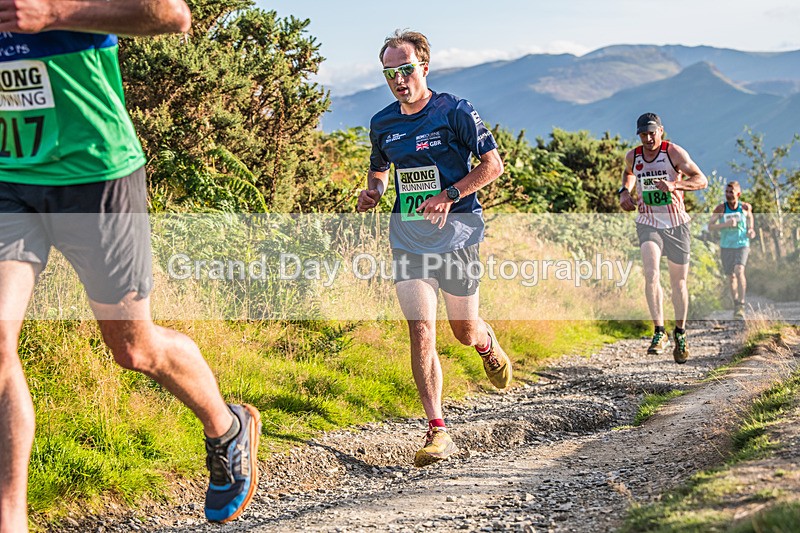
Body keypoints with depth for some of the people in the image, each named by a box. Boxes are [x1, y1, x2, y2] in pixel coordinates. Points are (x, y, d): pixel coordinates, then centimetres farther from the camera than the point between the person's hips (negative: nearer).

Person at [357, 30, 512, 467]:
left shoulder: (454, 112, -8)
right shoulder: (382, 124, 6)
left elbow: (493, 164, -8)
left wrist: (449, 195, -19)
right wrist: (372, 192, 0)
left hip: (456, 233, -3)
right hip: (408, 238, 3)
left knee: (465, 331, 8)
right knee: (420, 331, -9)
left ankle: (489, 346, 47)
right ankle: (437, 430, -7)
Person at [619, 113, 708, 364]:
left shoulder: (674, 152, -10)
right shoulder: (633, 157, 2)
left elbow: (702, 180, -15)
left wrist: (674, 185, -30)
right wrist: (624, 191, 9)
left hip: (676, 224, -1)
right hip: (648, 223, 1)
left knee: (679, 282, 7)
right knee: (651, 274, -22)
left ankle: (680, 332, 26)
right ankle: (659, 333, -21)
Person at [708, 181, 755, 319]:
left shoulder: (745, 207, -7)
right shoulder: (720, 208, -11)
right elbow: (710, 226, -11)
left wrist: (751, 230, -2)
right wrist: (726, 224, -25)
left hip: (742, 245, -1)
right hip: (726, 247, 1)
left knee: (739, 271, -23)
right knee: (731, 277, 9)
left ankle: (741, 304, -18)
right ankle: (736, 305, 28)